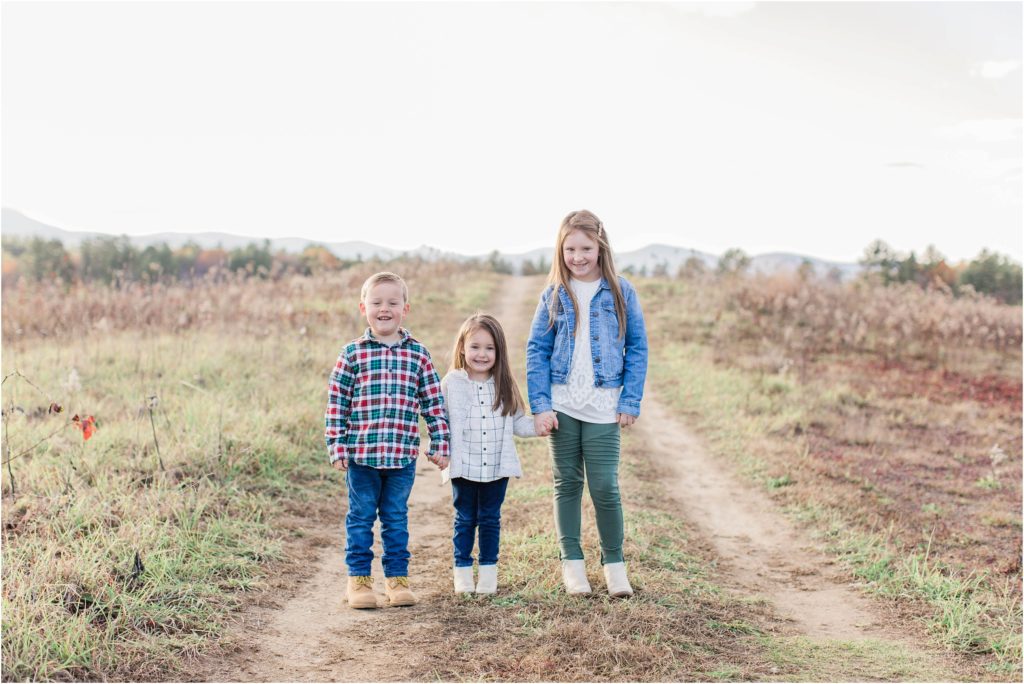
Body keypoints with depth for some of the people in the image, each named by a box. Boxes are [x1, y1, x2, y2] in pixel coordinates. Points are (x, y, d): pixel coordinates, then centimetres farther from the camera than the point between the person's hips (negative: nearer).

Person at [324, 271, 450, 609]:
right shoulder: (352, 353, -1)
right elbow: (336, 403, 0)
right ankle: (359, 578, 18)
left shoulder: (418, 354, 4)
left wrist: (440, 444, 5)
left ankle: (397, 578, 22)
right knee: (361, 517, 8)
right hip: (361, 453, -1)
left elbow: (434, 402, 7)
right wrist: (337, 447, -4)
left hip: (402, 454, 2)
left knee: (396, 518, 12)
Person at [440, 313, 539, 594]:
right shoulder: (453, 383, -5)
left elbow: (516, 422, 8)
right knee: (465, 519, 8)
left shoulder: (504, 385, 5)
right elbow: (448, 423, -8)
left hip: (497, 466, 2)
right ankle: (463, 570, 20)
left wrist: (538, 426, -7)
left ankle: (488, 571, 23)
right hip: (464, 467, -2)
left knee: (490, 518, 12)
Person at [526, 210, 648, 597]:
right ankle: (571, 562, 19)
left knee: (605, 487, -3)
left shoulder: (620, 292, 1)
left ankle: (614, 563, 14)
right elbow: (537, 351, 3)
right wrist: (540, 405, -6)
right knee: (567, 484, 9)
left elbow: (637, 349, 3)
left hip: (603, 407, -2)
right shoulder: (554, 295, 4)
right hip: (561, 405, 2)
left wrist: (630, 402, -4)